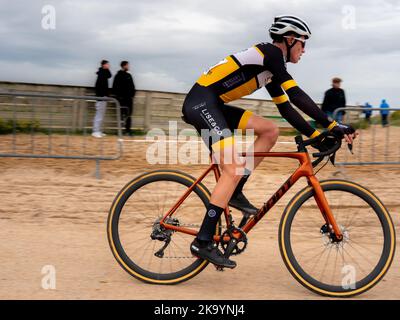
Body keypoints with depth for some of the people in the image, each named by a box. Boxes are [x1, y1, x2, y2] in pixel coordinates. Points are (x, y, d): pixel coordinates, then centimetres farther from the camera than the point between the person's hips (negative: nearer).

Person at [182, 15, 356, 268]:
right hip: (201, 102, -10)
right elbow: (297, 95, -17)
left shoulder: (270, 68, 20)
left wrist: (317, 135, 15)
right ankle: (203, 242, -16)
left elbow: (286, 108, 22)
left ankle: (234, 192, 5)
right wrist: (333, 126, -15)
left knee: (271, 130, 6)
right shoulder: (270, 52, -8)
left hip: (212, 105, 10)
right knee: (234, 169, -16)